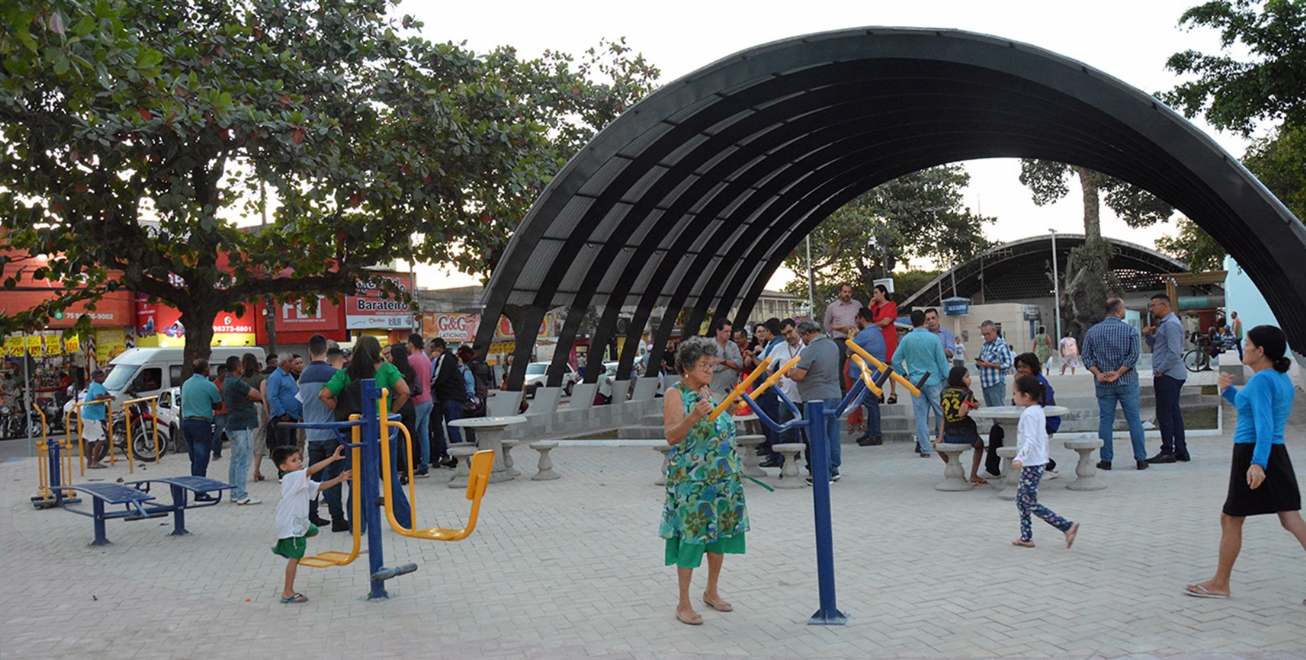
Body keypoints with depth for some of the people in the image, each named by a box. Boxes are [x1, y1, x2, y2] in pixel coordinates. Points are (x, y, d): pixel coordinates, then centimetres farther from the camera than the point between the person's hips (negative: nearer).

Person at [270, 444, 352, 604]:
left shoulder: (301, 481, 10)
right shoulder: (291, 478, -21)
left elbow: (319, 487, 9)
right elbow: (311, 470, -34)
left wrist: (338, 479, -2)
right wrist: (333, 458, -38)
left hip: (299, 522, 10)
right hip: (291, 524, -10)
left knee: (312, 531, 33)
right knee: (295, 557, -6)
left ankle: (281, 547, 36)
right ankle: (288, 593, 2)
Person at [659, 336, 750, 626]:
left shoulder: (706, 392, 13)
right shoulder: (674, 395, -9)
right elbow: (672, 437, -22)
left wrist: (732, 405, 18)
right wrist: (693, 417, -35)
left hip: (722, 477, 8)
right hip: (691, 479, -7)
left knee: (720, 532, 12)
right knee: (691, 535, -5)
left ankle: (712, 591, 29)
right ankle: (683, 604, 5)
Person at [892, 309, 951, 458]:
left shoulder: (906, 339, -2)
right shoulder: (933, 338, -8)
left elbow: (896, 361, 1)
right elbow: (942, 361, -4)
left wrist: (904, 374, 15)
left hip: (915, 382, 2)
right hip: (933, 381, -2)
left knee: (921, 416, 4)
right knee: (941, 413, 12)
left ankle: (924, 449, 3)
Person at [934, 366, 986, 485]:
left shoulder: (944, 392, 5)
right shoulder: (967, 393, -9)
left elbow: (944, 417, 6)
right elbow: (961, 413, -24)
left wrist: (940, 437, 8)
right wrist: (974, 406, -5)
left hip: (949, 436, 2)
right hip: (967, 434, -2)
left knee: (938, 445, 35)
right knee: (980, 444, 33)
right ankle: (973, 475, 29)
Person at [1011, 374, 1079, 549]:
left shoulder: (1029, 414, -19)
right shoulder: (1038, 411, 12)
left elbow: (1030, 440, -29)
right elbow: (1043, 437, 21)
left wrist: (1020, 458, -40)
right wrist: (1044, 456, 31)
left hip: (1032, 465, -10)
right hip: (1038, 462, 10)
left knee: (1031, 503, -6)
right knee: (1021, 499, 14)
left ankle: (1067, 526, -7)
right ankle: (1026, 537, 18)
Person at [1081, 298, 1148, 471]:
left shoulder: (1092, 331, 3)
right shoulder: (1129, 330, -4)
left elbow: (1086, 357, -3)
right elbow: (1134, 355, -12)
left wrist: (1099, 374, -8)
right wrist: (1118, 373, -12)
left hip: (1104, 385, 2)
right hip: (1127, 382, -1)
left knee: (1105, 421, 5)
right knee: (1134, 420, 5)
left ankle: (1106, 460, 6)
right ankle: (1141, 459, 8)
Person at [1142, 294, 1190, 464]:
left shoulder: (1171, 324, -15)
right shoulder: (1165, 323, 17)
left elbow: (1174, 353, -22)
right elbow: (1155, 345, 24)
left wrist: (1159, 370, -16)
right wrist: (1148, 335, 5)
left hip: (1167, 375, -10)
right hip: (1170, 375, 10)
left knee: (1164, 414, -6)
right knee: (1174, 413, 12)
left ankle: (1167, 452, -2)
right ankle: (1181, 451, 17)